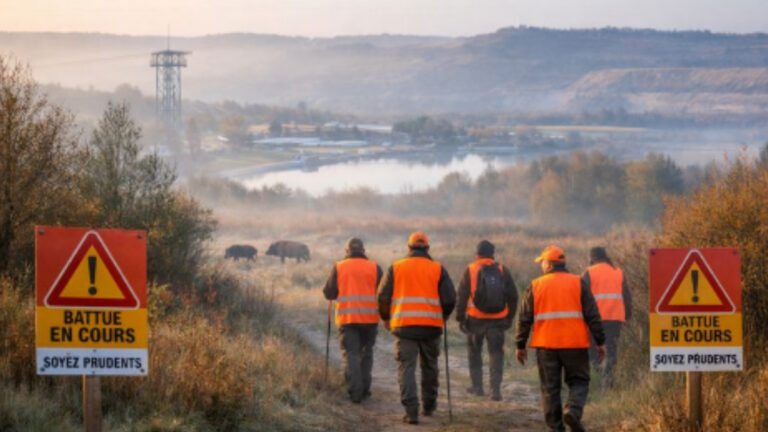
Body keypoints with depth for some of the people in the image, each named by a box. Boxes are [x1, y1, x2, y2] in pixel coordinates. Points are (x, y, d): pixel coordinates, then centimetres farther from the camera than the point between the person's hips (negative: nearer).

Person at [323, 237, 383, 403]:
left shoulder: (338, 268, 2)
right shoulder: (374, 268, 3)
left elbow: (329, 293, 3)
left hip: (347, 317, -1)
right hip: (370, 318, 1)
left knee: (350, 354, -1)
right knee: (366, 353, 15)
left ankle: (355, 391, -12)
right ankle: (364, 389, 15)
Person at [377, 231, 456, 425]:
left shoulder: (395, 268, 5)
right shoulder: (438, 269, 5)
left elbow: (383, 296, 3)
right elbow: (450, 299, 1)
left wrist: (386, 318, 21)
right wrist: (442, 316, 21)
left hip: (403, 325, -1)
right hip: (431, 326, 1)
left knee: (406, 367, -3)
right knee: (429, 366, 18)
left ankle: (411, 410, -15)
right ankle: (428, 406, 28)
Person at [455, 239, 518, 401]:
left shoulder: (470, 270, -4)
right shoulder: (502, 271, 2)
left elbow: (462, 296, -5)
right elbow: (512, 296, 6)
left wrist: (460, 318, 2)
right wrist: (509, 317, 16)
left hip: (476, 319, -1)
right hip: (497, 320, 1)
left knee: (474, 352, 16)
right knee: (496, 354, 5)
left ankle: (477, 386, 20)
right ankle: (495, 389, -5)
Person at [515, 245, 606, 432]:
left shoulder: (535, 286, 4)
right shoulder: (578, 284, 3)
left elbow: (524, 319, 5)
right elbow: (593, 316, 0)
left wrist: (520, 345, 13)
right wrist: (600, 342, 5)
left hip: (546, 346, 1)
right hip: (575, 345, -1)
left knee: (550, 387, 9)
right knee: (578, 381, 11)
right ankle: (572, 411, -15)